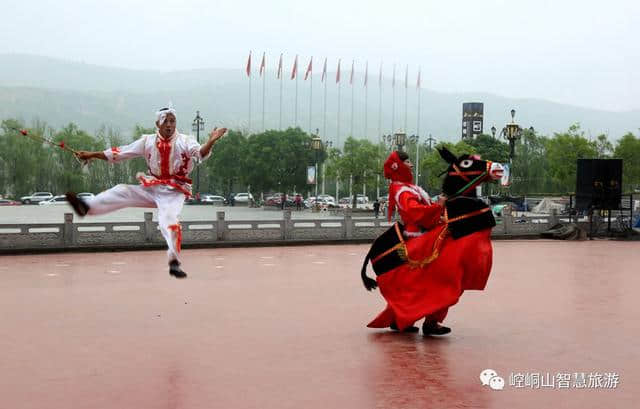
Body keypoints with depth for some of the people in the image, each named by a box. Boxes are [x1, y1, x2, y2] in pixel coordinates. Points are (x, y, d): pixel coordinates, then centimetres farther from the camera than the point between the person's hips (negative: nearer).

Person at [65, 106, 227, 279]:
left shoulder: (185, 141, -6)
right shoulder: (147, 141, 4)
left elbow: (200, 154, -25)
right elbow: (119, 153, 6)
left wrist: (211, 142, -46)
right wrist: (91, 154, 4)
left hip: (174, 191, -4)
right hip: (152, 189, 4)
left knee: (169, 220, -24)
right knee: (122, 191, -8)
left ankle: (174, 263, -22)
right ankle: (87, 207, -17)